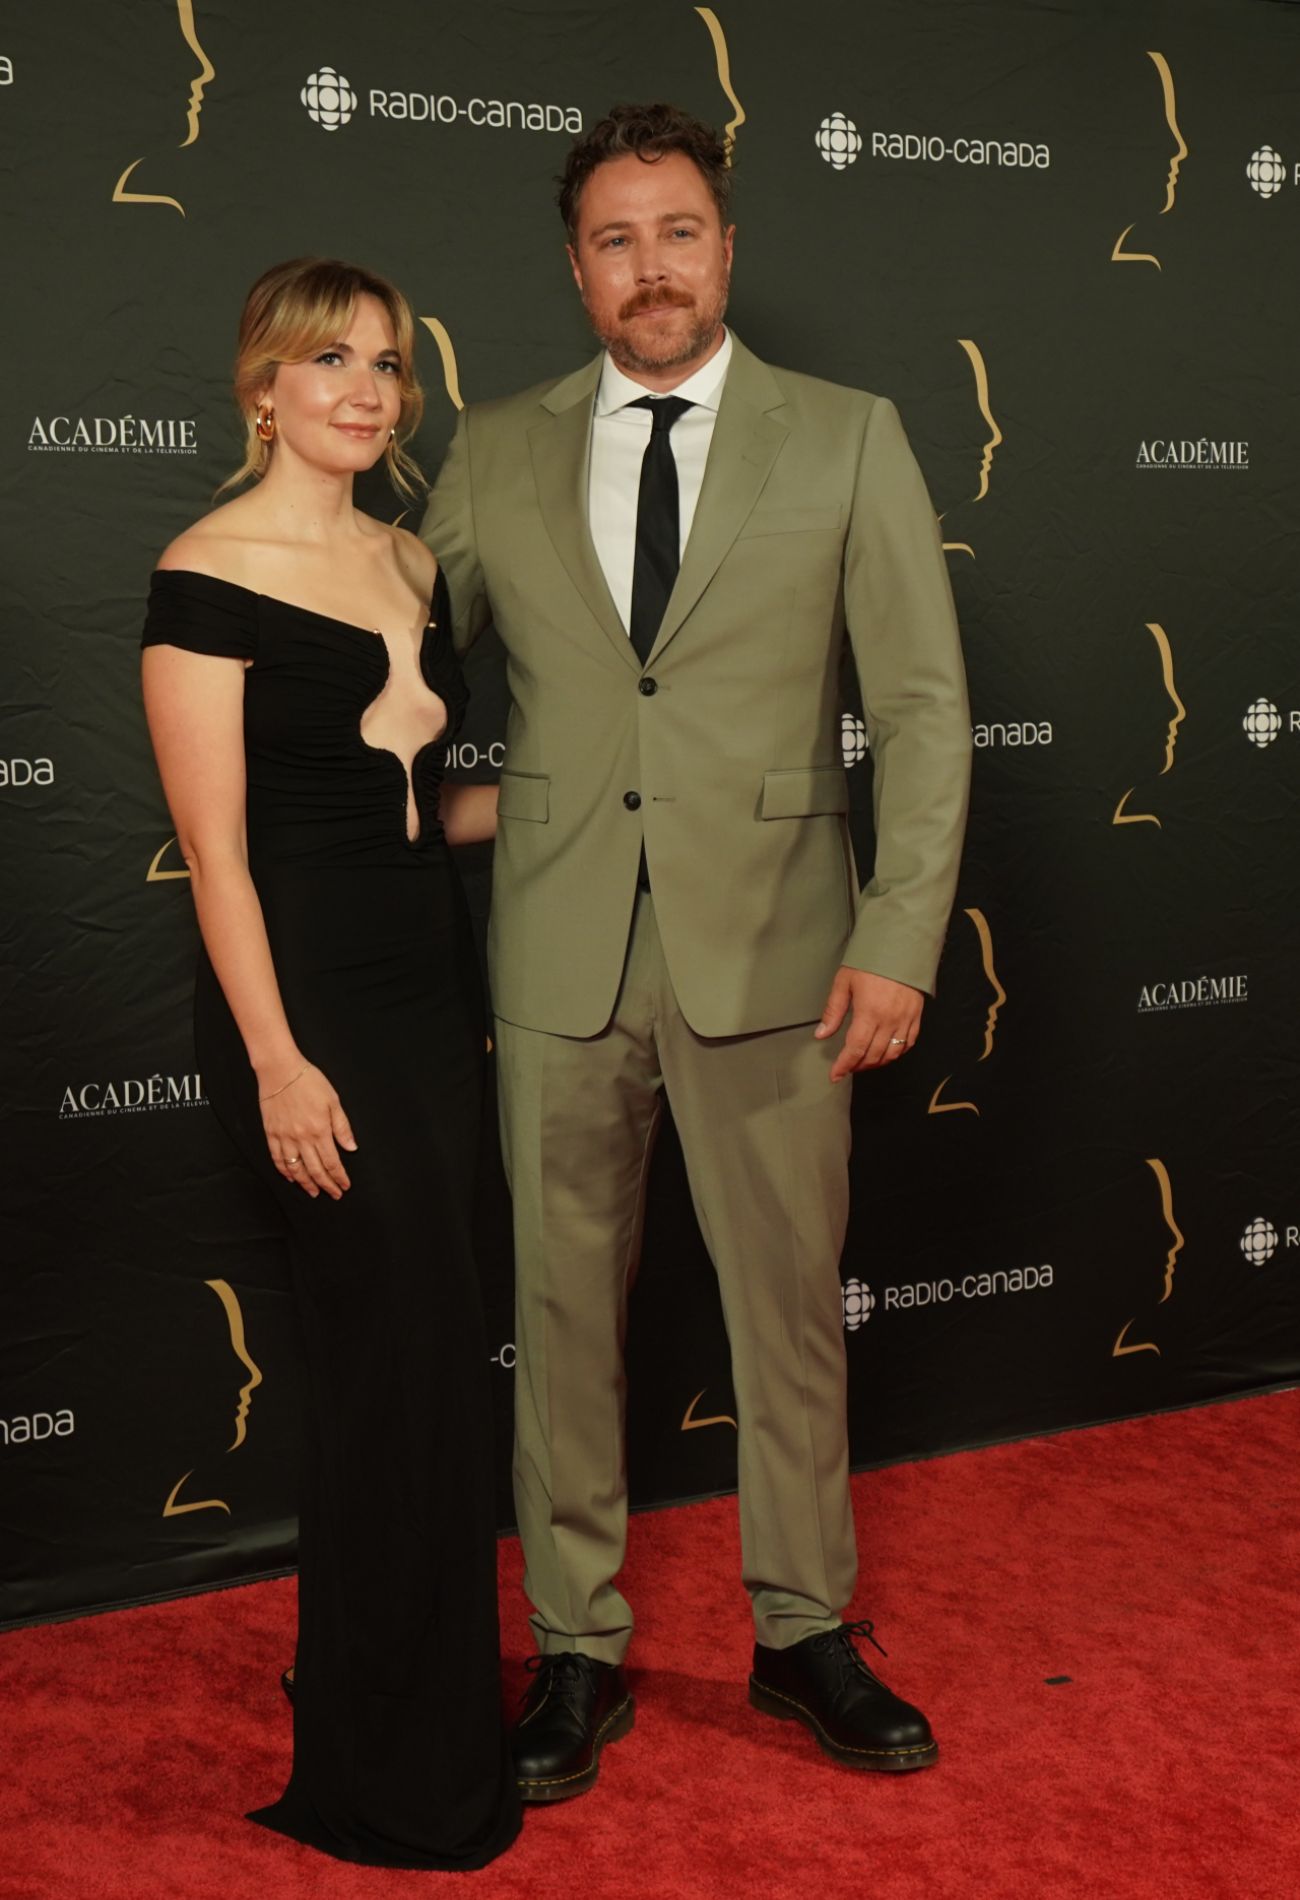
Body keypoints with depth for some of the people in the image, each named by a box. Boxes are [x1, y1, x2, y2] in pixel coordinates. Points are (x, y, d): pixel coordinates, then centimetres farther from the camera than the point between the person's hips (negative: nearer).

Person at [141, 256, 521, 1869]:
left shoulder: (410, 564, 12)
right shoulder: (210, 574, -10)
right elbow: (216, 845, -14)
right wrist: (277, 1063, -17)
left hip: (427, 985, 7)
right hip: (302, 998, -7)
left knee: (387, 1354, 14)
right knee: (415, 1343, -4)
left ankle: (368, 1702, 31)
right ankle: (408, 1779, 14)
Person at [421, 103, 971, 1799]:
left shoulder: (848, 440, 2)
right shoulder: (495, 455, 7)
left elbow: (924, 705, 0)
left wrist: (902, 938, -7)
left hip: (771, 951, -1)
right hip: (560, 956, 1)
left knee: (790, 1311, 10)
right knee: (564, 1313, 9)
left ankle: (804, 1632, 29)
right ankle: (578, 1650, 25)